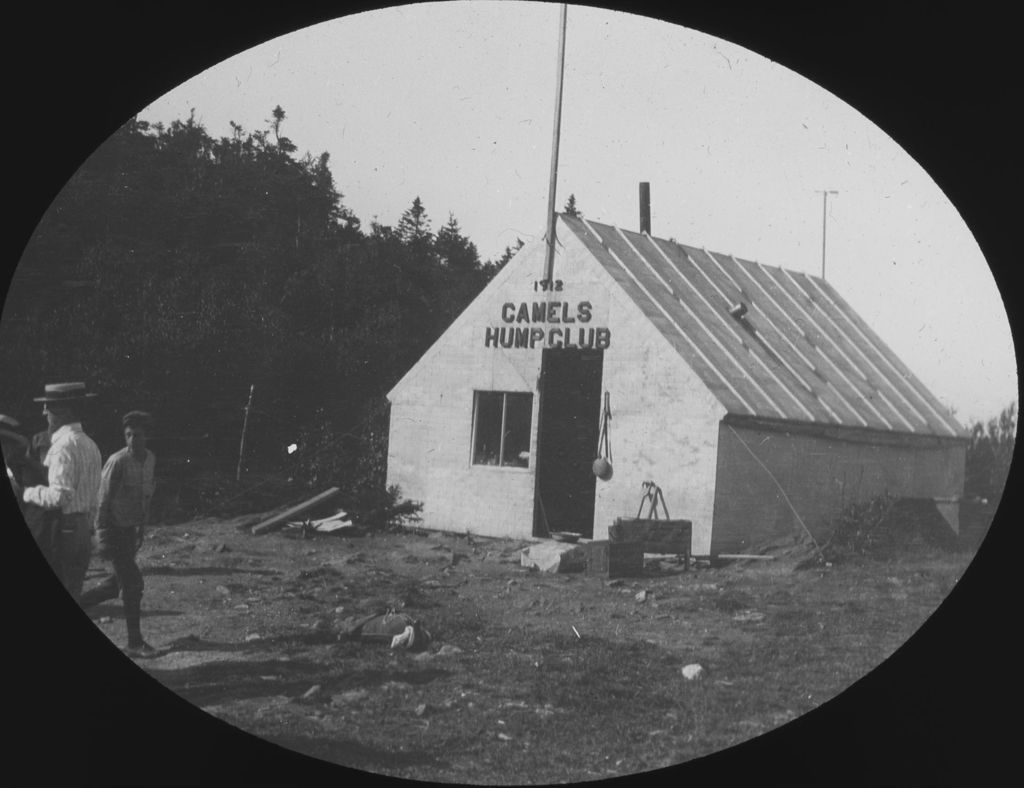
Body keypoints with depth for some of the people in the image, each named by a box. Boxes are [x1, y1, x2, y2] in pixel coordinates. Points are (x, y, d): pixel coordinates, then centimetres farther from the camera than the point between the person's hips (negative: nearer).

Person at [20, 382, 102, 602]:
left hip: (64, 531, -9)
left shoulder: (63, 446, -17)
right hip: (84, 530, 9)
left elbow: (59, 496, -24)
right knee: (72, 598, 16)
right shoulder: (89, 444, 13)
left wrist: (29, 493, -11)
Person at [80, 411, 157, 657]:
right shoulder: (117, 462, -19)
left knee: (118, 582, 15)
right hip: (115, 529, -8)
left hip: (130, 530, 8)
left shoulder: (150, 459, 3)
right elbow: (103, 502, -17)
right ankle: (134, 643, 0)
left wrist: (141, 530, 17)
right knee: (132, 582, -7)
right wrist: (102, 539, -18)